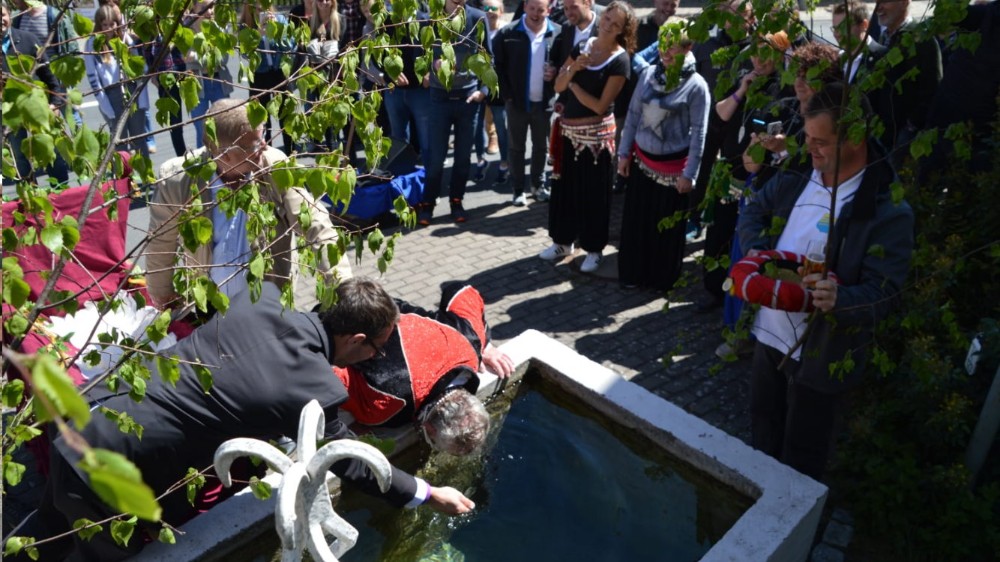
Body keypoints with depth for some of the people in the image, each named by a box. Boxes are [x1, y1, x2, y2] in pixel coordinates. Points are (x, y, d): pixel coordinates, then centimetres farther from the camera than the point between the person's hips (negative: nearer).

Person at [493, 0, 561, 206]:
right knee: (517, 147, 9)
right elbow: (497, 65, -4)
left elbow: (564, 62, 7)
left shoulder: (557, 34, -4)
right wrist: (506, 93, -9)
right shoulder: (508, 33, -8)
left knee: (541, 146, 15)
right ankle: (518, 189, 20)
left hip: (544, 102, 2)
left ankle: (538, 185, 31)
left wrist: (556, 73, -14)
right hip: (517, 101, -1)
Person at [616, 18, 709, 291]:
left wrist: (689, 174, -12)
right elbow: (633, 115, 7)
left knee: (668, 226, 10)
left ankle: (663, 278, 28)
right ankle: (633, 273, 28)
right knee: (635, 220, 11)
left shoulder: (696, 86, -11)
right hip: (641, 160, 4)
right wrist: (624, 152, 4)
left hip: (672, 166, -4)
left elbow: (698, 133, -10)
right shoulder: (648, 75, 1)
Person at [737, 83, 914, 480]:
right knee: (763, 427, 27)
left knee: (801, 457, 13)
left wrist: (839, 299, -42)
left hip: (823, 355, -6)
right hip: (770, 334, 6)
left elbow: (885, 292, -21)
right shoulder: (796, 179, -4)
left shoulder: (888, 212, -21)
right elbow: (753, 211, 13)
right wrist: (755, 250, -8)